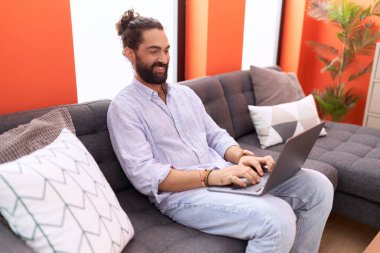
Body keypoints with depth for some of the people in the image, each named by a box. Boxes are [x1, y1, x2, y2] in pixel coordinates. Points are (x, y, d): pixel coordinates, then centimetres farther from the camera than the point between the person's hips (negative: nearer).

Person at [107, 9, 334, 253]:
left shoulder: (185, 93, 16)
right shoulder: (123, 107, -5)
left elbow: (216, 135, 15)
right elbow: (144, 175, -15)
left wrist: (241, 156, -8)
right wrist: (210, 176, -24)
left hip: (224, 174, 7)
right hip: (182, 193, -6)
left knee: (319, 186, -4)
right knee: (278, 219, -29)